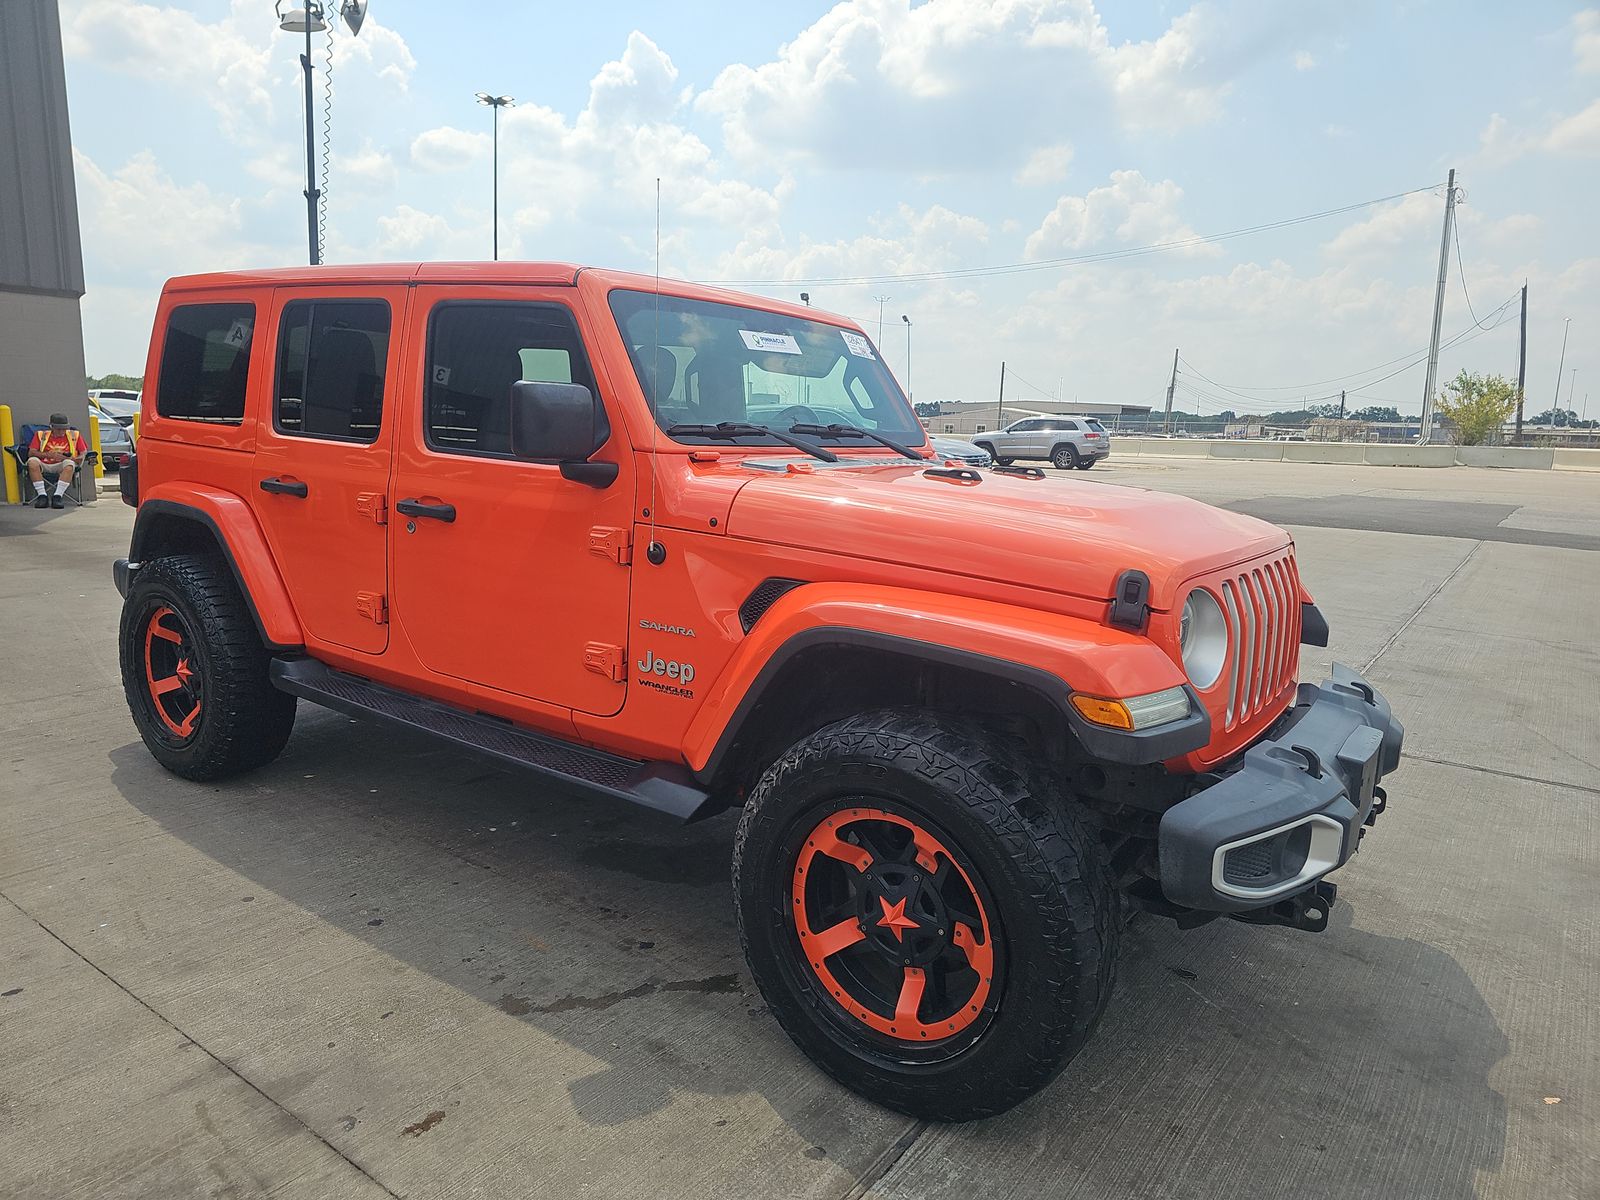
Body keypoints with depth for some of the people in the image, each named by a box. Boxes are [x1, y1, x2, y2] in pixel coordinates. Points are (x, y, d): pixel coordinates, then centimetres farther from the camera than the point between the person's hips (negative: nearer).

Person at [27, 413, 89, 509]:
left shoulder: (74, 435, 16)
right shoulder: (41, 435, 17)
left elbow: (84, 454, 5)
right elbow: (31, 452, 6)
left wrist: (65, 458, -12)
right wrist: (49, 455, -12)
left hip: (61, 467, -2)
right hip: (44, 466, 2)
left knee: (69, 464, -36)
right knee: (32, 461, -31)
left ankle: (57, 496, -38)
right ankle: (42, 496, -30)